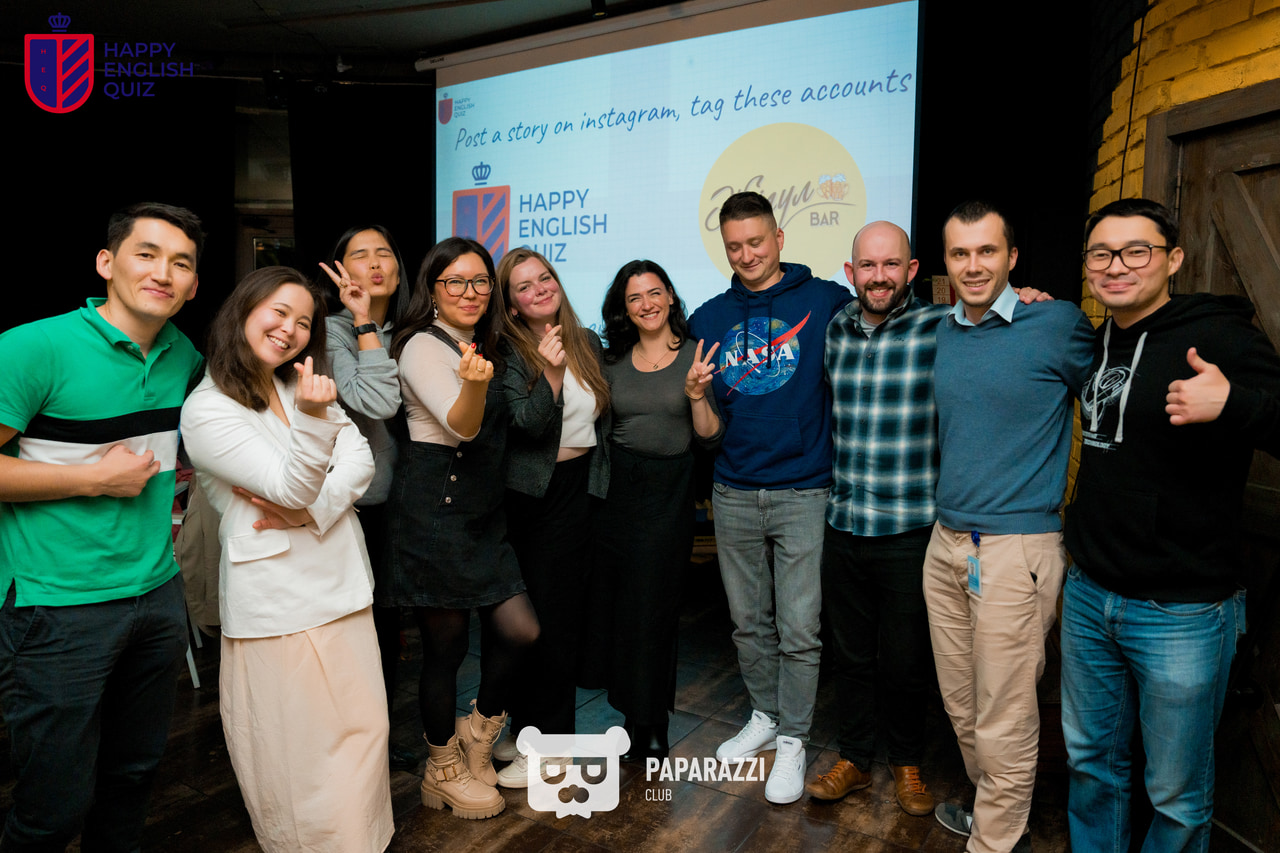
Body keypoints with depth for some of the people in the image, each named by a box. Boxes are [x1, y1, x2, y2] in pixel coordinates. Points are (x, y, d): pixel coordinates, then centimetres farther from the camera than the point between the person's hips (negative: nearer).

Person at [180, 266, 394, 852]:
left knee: (364, 729, 14)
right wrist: (312, 419, -35)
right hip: (278, 601, -6)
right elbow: (293, 486, -17)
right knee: (303, 750, 5)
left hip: (343, 586, 7)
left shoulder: (302, 388, 13)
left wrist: (309, 513, -14)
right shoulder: (206, 410, -9)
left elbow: (360, 462, 2)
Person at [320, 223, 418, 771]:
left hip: (399, 499, 7)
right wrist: (364, 321, -21)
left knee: (389, 623, 17)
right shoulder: (334, 330, -11)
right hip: (353, 505, -6)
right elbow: (377, 402, -26)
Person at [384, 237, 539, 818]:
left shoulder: (481, 346, 15)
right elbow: (461, 426, -24)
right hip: (434, 512, -8)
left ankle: (478, 736, 26)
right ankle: (443, 773, 25)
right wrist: (475, 383, -42)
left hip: (480, 511, 8)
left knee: (519, 629, 0)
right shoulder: (423, 346, -10)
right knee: (446, 643, 3)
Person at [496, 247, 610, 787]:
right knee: (533, 618, -2)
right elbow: (529, 424, -18)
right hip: (530, 494, -4)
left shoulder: (587, 342, 8)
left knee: (563, 617, 5)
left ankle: (545, 741, 17)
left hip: (581, 489, 4)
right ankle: (537, 731, 16)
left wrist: (601, 479, 15)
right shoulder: (508, 351, -7)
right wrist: (551, 372, -31)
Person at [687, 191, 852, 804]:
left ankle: (793, 741, 22)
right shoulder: (709, 319, 9)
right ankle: (764, 716, 36)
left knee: (799, 628, 4)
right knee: (748, 621, 16)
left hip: (803, 492, -4)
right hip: (733, 493, 4)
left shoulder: (825, 301, -3)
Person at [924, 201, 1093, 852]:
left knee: (1003, 725, 3)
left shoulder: (1059, 324, -8)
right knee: (960, 703, 18)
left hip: (1016, 548, -6)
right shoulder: (943, 333, 9)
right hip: (945, 542, 6)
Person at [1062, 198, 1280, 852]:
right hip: (1088, 595, 6)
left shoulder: (1219, 337, -12)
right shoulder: (1096, 344, 8)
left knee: (1178, 796, 12)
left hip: (1181, 613, -6)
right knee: (1090, 762, 21)